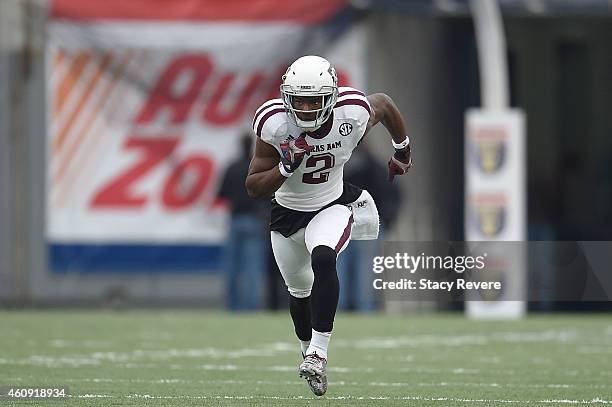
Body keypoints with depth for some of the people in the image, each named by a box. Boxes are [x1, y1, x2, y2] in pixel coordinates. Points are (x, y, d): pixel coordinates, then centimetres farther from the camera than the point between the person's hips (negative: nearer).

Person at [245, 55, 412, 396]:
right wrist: (286, 167, -37)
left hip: (333, 205, -2)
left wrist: (403, 152, 15)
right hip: (288, 212, 2)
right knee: (300, 292, 18)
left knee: (323, 259, -32)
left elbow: (384, 103, 1)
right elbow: (254, 188, -19)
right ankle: (309, 353, 46)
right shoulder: (274, 124, -27)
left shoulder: (353, 114, -26)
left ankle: (318, 353, -31)